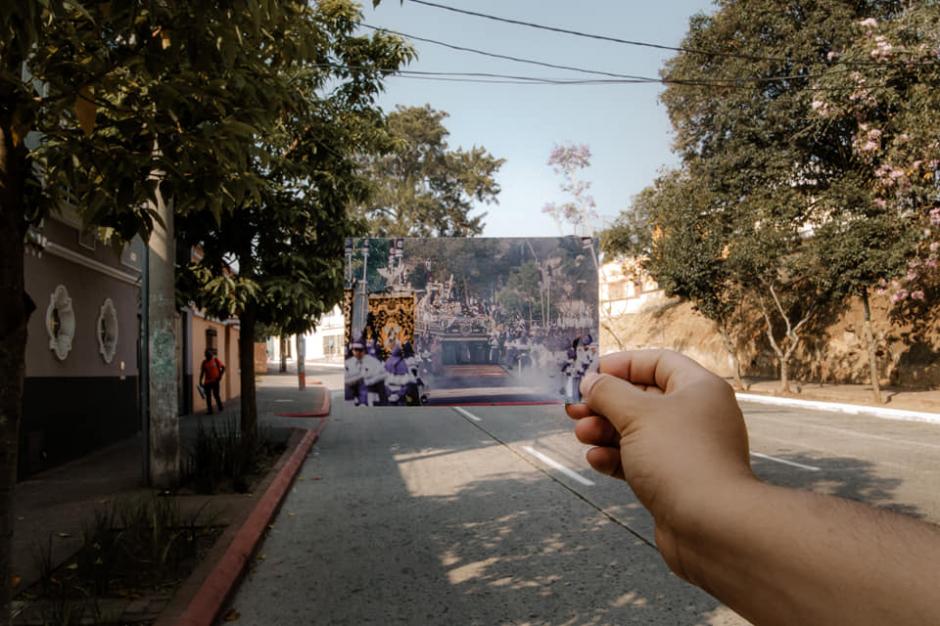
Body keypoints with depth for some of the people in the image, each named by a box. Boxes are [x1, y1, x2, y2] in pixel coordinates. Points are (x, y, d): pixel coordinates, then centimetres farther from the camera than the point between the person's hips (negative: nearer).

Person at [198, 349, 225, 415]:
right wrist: (200, 382, 4)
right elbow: (202, 372, 10)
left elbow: (223, 368, -1)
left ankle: (220, 409, 11)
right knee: (208, 396, 4)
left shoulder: (216, 360, -1)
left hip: (215, 381, -3)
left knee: (216, 395, -4)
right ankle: (210, 410, 11)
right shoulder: (204, 362, 8)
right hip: (207, 382, 4)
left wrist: (220, 376, -7)